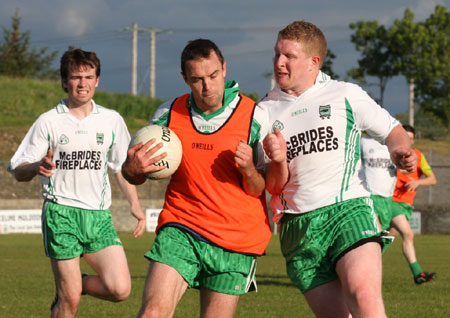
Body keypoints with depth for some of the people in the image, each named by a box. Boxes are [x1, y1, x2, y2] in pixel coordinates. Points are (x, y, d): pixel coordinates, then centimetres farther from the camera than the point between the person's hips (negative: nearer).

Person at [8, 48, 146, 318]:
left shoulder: (112, 120, 10)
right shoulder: (48, 121, 2)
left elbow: (123, 167, 21)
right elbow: (18, 171, 2)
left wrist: (136, 206, 10)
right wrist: (37, 167, -20)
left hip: (99, 214, 3)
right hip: (61, 213, -3)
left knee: (120, 289, -11)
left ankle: (71, 286, 17)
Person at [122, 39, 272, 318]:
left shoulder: (254, 117, -6)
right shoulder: (169, 114, 1)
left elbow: (261, 191, -1)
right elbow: (136, 175, 13)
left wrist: (248, 170, -23)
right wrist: (132, 169, -11)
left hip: (235, 242, -1)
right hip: (180, 229, 1)